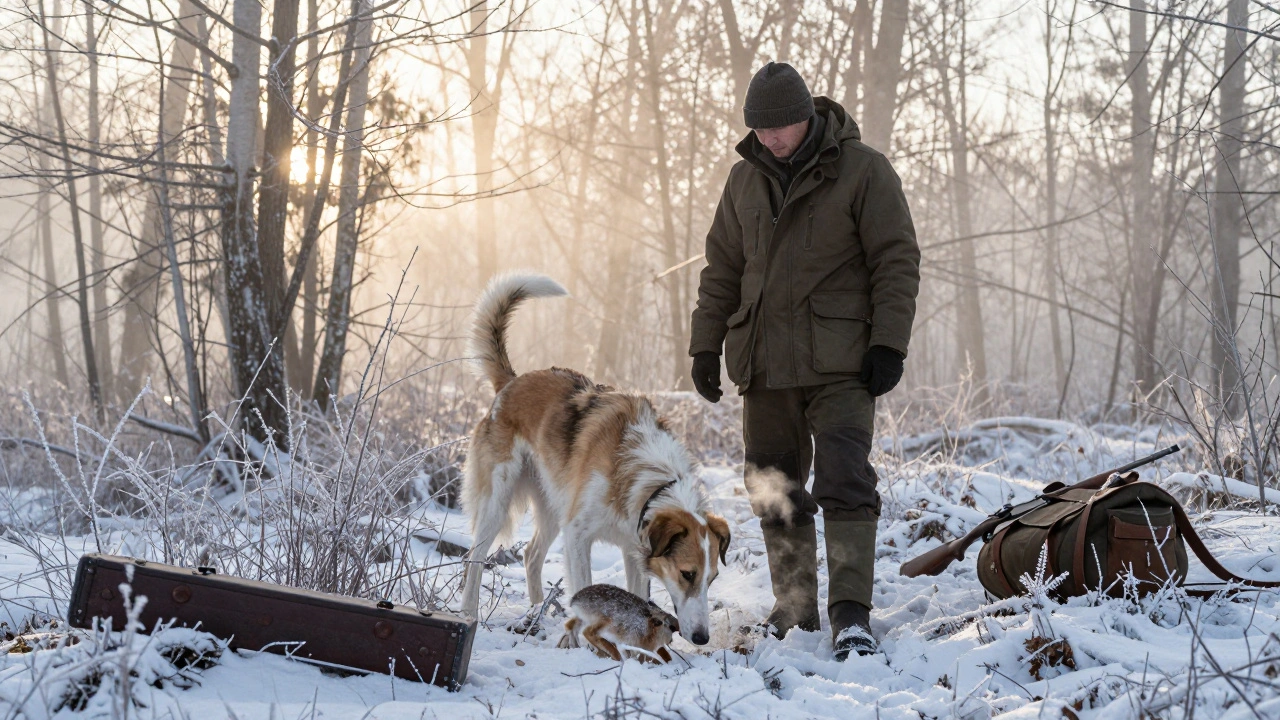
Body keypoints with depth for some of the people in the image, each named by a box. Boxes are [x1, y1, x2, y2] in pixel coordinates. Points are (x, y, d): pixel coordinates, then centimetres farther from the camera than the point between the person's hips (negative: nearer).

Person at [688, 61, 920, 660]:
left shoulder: (863, 171, -4)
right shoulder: (746, 178, 12)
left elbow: (897, 260, -5)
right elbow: (722, 268, 19)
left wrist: (888, 343, -13)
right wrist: (705, 344, 13)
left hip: (838, 362, -5)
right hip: (764, 363, 6)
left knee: (845, 482, -15)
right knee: (774, 491, 8)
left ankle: (851, 615, -16)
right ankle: (794, 608, 18)